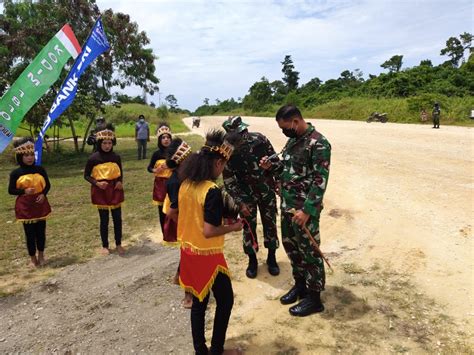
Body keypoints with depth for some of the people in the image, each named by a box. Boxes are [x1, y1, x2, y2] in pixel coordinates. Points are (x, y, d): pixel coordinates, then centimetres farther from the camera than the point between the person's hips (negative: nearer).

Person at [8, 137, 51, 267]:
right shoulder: (16, 173, -6)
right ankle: (32, 258, 22)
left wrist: (43, 194, -11)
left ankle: (41, 255, 29)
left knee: (41, 231, 10)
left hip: (40, 205, 2)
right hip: (25, 206, -2)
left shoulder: (40, 170, -1)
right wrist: (24, 191, -19)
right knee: (30, 233, 5)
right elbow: (11, 190, -2)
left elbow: (47, 185, 8)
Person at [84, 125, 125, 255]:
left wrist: (120, 182, -7)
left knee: (117, 218, 6)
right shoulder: (93, 158, -8)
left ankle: (118, 244, 21)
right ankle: (105, 246, 22)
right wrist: (96, 183, -17)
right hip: (100, 191, -2)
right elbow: (86, 175, -1)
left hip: (115, 190, 2)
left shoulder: (116, 157, -1)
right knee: (104, 219, 7)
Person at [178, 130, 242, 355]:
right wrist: (233, 227, -11)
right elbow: (209, 232, -25)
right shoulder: (212, 191, -25)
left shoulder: (185, 184, 0)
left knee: (199, 302, 21)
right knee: (225, 300, 14)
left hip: (188, 251, 8)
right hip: (207, 256, -7)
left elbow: (174, 215, 12)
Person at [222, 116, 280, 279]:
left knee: (270, 223, 9)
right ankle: (252, 260, 24)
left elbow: (274, 159, -1)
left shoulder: (259, 139, -15)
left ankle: (272, 258, 27)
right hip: (246, 192, -1)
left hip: (267, 188, 2)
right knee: (249, 226, 5)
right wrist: (240, 202, -16)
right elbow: (229, 181, -13)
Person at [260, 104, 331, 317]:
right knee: (290, 246, 18)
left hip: (304, 209, -9)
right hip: (287, 205, 9)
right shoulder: (293, 139, 9)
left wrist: (306, 210, -24)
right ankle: (300, 285, 38)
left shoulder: (318, 143, -18)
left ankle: (314, 298, 20)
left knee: (308, 251, 4)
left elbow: (320, 181, -21)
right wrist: (271, 166, 1)